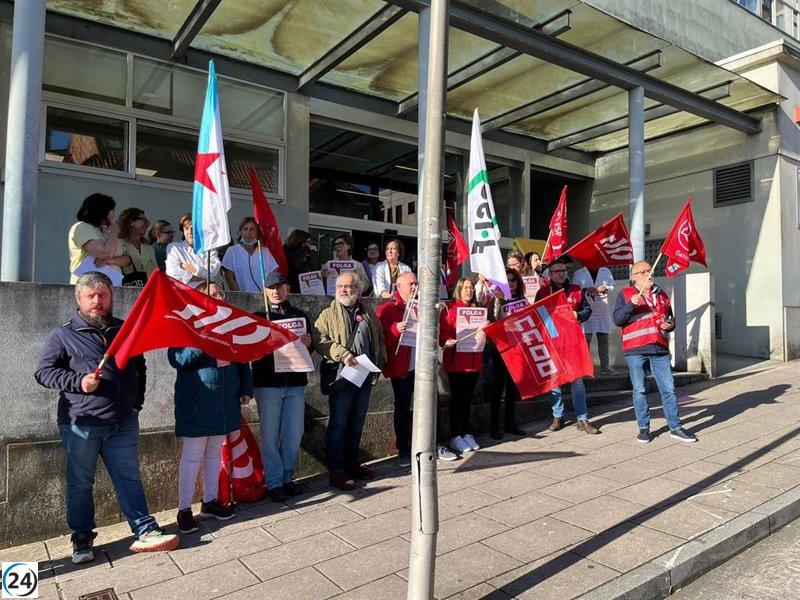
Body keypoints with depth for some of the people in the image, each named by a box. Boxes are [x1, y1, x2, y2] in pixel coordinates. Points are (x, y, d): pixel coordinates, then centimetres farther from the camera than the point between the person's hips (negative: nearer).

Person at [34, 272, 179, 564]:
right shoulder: (64, 335, 1)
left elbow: (139, 367, 21)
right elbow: (43, 370, 0)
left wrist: (136, 402, 11)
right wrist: (78, 382, -16)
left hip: (123, 423, 3)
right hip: (81, 424, -2)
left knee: (129, 478, 4)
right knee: (80, 483, 9)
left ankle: (145, 532, 7)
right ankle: (82, 540, 24)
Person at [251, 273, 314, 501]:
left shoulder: (301, 316, 13)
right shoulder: (258, 317, 5)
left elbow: (310, 349, 13)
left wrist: (308, 344, -9)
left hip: (295, 383, 2)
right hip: (268, 384, -2)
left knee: (294, 435, 6)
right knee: (270, 436, 2)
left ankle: (288, 478, 22)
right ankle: (274, 482, 13)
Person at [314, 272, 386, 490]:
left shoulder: (368, 313, 14)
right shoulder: (329, 314, -1)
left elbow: (380, 337, 22)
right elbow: (319, 340, -13)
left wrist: (380, 359, 7)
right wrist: (342, 354, -23)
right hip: (341, 377, -5)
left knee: (357, 423, 15)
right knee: (338, 424, 0)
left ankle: (352, 464, 29)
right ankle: (336, 472, 8)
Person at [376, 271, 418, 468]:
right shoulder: (387, 309, -2)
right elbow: (381, 338, -11)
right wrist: (395, 330, -27)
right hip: (402, 368, -4)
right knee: (402, 408, 5)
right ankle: (403, 450, 16)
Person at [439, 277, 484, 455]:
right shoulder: (449, 308, -4)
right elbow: (443, 333, -10)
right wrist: (448, 342, -29)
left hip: (474, 360, 5)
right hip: (456, 360, -5)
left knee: (468, 398, 12)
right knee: (457, 398, 2)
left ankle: (466, 433, 23)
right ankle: (455, 437, 11)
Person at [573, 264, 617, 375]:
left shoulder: (606, 271, 12)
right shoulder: (578, 273, 5)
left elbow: (612, 286, 10)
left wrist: (605, 288, -12)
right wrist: (585, 290, -15)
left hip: (603, 312, 3)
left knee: (604, 338, 3)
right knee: (585, 339, -4)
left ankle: (605, 365, 7)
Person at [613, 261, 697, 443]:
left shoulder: (661, 295, 18)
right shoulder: (625, 294, 3)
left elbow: (670, 317, 30)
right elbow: (617, 320, -7)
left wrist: (671, 324, 7)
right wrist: (631, 304, -21)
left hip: (660, 349, 4)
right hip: (635, 350, -4)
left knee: (668, 389, 4)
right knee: (639, 390, 3)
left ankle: (675, 427, 15)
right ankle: (644, 428, 13)